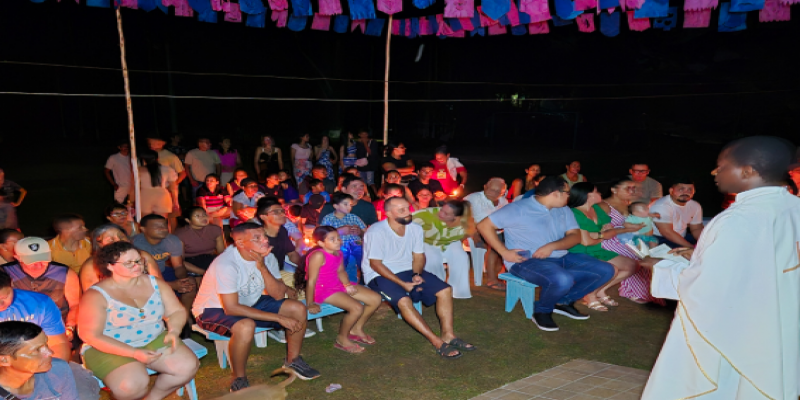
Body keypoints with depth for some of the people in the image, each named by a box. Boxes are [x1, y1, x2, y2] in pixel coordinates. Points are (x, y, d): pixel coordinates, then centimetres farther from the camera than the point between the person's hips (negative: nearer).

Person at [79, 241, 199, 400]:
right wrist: (134, 353, -24)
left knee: (189, 366, -15)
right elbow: (91, 336, -15)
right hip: (110, 349, -4)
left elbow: (177, 311, 4)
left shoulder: (155, 283, 1)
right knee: (133, 385, -32)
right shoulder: (96, 295, -12)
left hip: (155, 341, 5)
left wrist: (174, 331, -20)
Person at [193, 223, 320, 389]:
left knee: (298, 308, -9)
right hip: (214, 310, -6)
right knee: (246, 326, -39)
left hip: (249, 303, 7)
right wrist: (279, 318, -32)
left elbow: (278, 295, -13)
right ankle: (239, 380, -12)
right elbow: (231, 308, -33)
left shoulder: (265, 256, -11)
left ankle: (292, 361, 13)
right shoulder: (226, 264, -31)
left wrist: (262, 266, -29)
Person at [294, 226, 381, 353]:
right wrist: (310, 304, -17)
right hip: (323, 290, -9)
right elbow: (311, 281, -22)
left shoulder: (338, 252, 2)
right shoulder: (318, 255, -24)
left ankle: (356, 329, 22)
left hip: (339, 285, 9)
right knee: (357, 308, -26)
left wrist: (347, 285, -6)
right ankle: (342, 339, 0)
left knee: (376, 299, 2)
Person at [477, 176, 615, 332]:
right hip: (527, 261, -7)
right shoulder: (519, 208, -10)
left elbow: (575, 236, 3)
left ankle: (564, 302, 9)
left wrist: (552, 246, -16)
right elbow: (484, 225, -12)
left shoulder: (564, 210, 12)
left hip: (561, 257, 8)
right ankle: (541, 311, -5)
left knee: (605, 270, -1)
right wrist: (505, 252, -17)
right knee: (562, 280, -36)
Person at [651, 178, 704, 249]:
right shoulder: (661, 206, -23)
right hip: (660, 239, -8)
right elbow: (667, 232, -26)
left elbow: (697, 229, 11)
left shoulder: (695, 206, 2)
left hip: (681, 237, 8)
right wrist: (692, 247, -26)